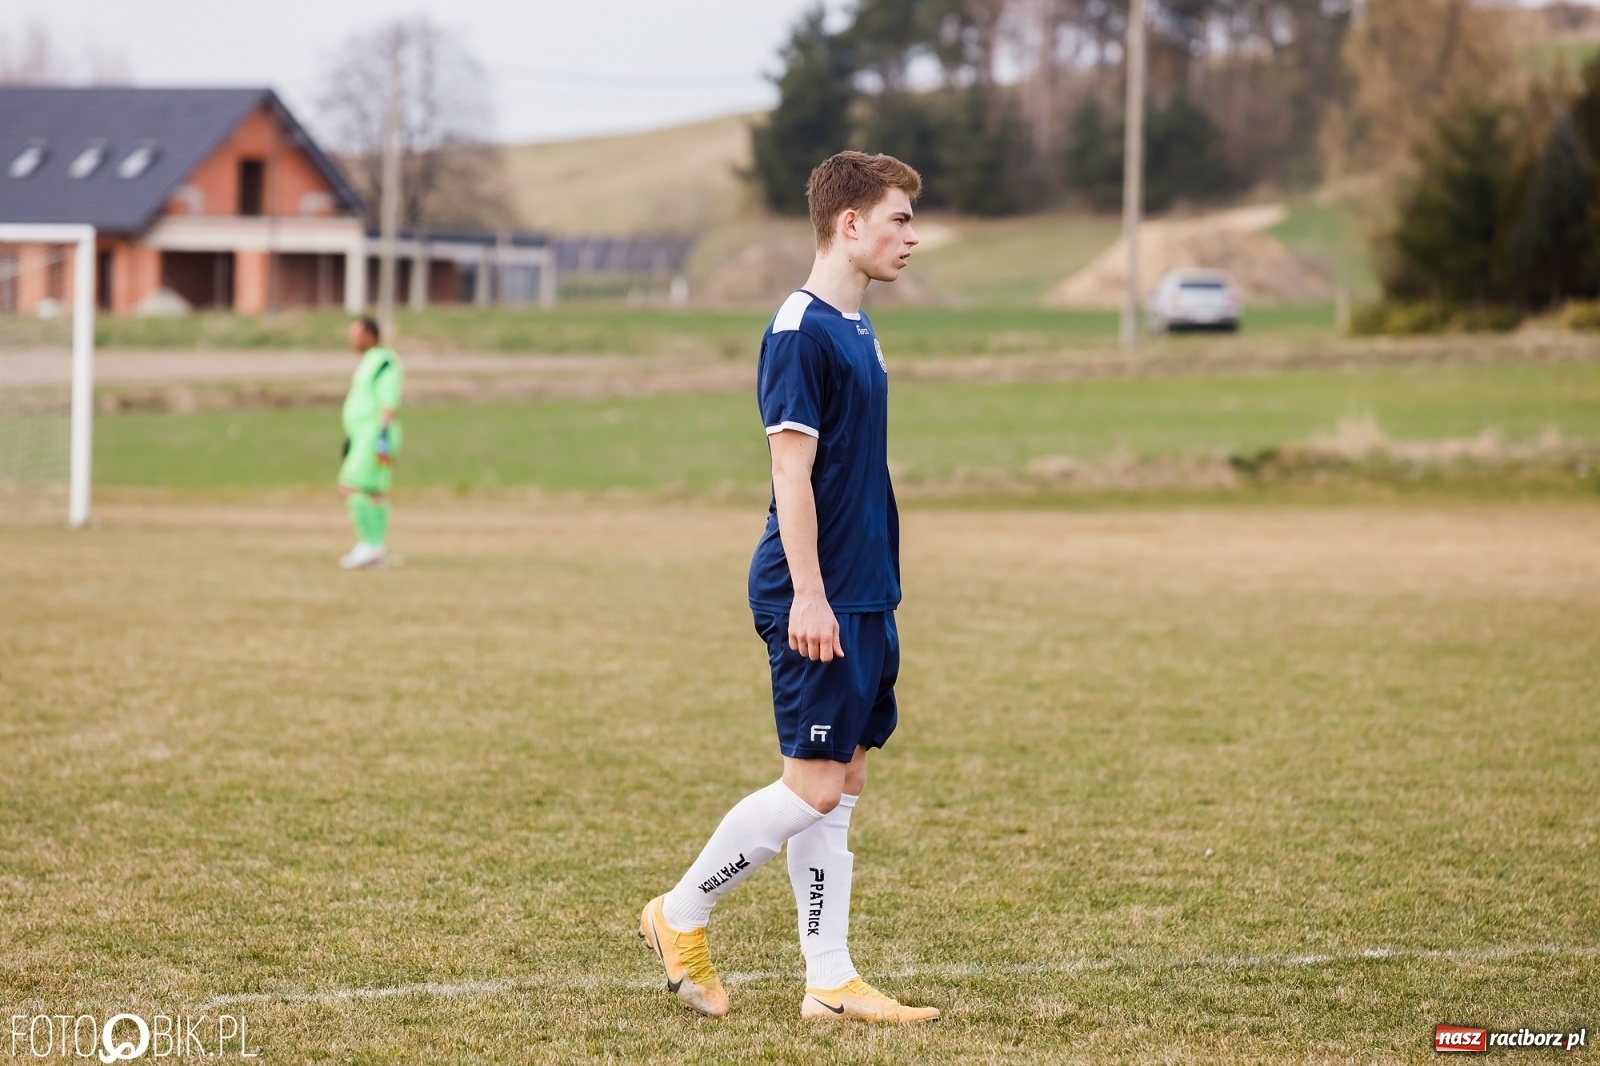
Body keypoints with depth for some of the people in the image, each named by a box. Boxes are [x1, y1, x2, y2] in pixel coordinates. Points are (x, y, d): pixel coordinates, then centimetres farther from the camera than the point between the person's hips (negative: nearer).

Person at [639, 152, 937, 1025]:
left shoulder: (854, 329, 15)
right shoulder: (800, 331, -14)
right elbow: (792, 471, -18)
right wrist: (807, 593, -21)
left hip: (863, 594, 9)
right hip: (819, 598, -9)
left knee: (843, 784, 8)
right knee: (814, 785, -7)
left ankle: (829, 982, 11)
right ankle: (681, 917, 9)